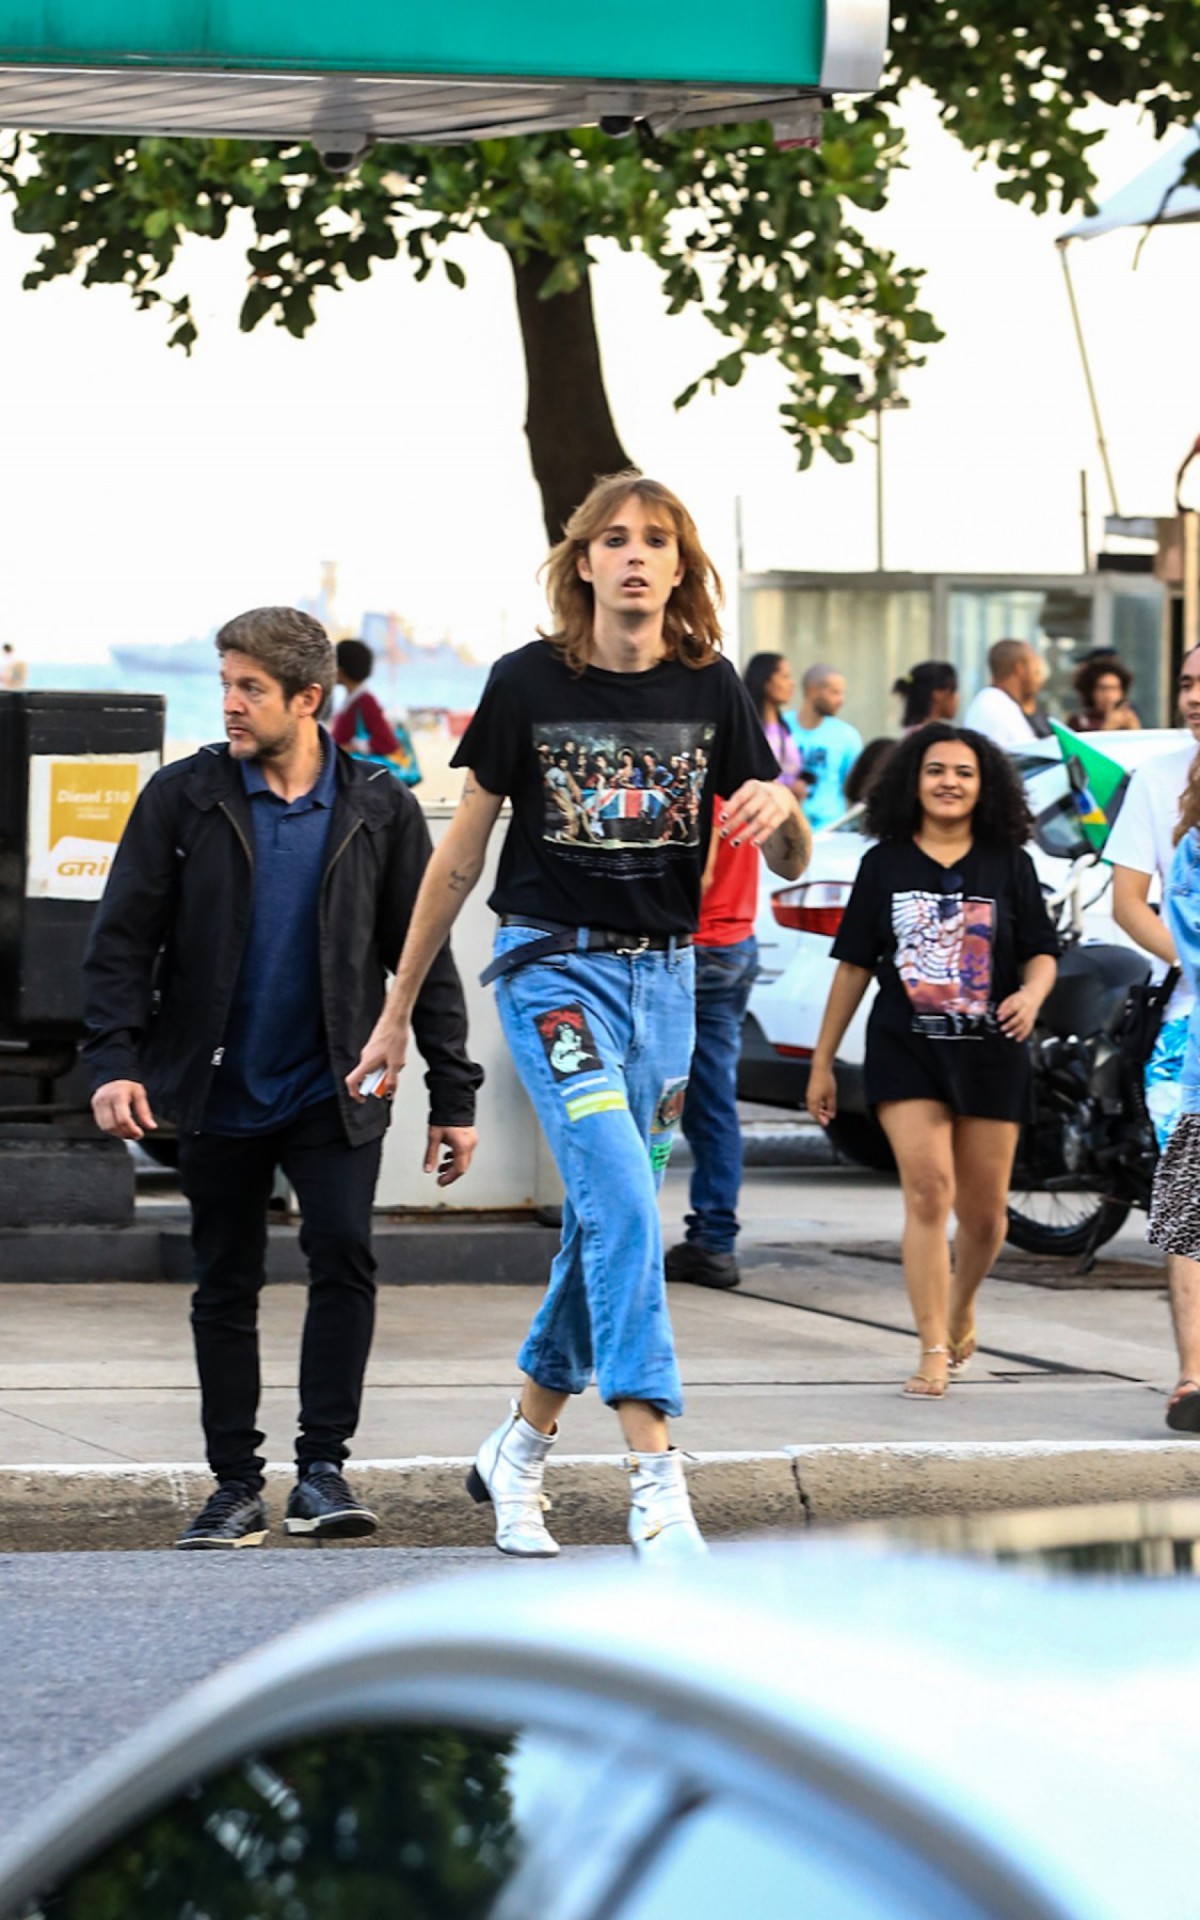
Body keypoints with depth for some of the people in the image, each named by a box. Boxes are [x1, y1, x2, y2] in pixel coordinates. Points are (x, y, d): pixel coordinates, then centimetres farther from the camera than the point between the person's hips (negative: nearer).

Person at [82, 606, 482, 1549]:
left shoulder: (380, 810, 0)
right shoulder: (184, 797, -1)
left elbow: (425, 958, 5)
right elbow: (124, 936, -1)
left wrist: (454, 1096, 2)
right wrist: (113, 1060, -14)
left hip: (332, 1088, -1)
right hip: (218, 1089, 1)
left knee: (344, 1253, -17)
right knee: (226, 1286, 7)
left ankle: (323, 1468, -7)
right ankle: (236, 1486, 16)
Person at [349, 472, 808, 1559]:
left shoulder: (710, 688, 2)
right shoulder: (530, 683, -5)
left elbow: (788, 865, 5)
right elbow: (460, 856, 2)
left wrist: (780, 808, -19)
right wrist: (398, 1010, 5)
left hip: (663, 973, 4)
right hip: (551, 959, -4)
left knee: (607, 1225, 9)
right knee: (621, 1196, -20)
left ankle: (519, 1450, 28)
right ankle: (657, 1481, -24)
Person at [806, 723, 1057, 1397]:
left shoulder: (1009, 865, 3)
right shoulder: (885, 864, 4)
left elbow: (1042, 954, 5)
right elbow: (855, 964, 8)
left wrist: (1031, 994, -19)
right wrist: (823, 1060, 9)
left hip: (991, 1056, 1)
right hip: (905, 1051, -1)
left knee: (984, 1211, 8)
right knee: (928, 1191, -15)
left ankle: (962, 1309, 38)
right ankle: (934, 1353, -13)